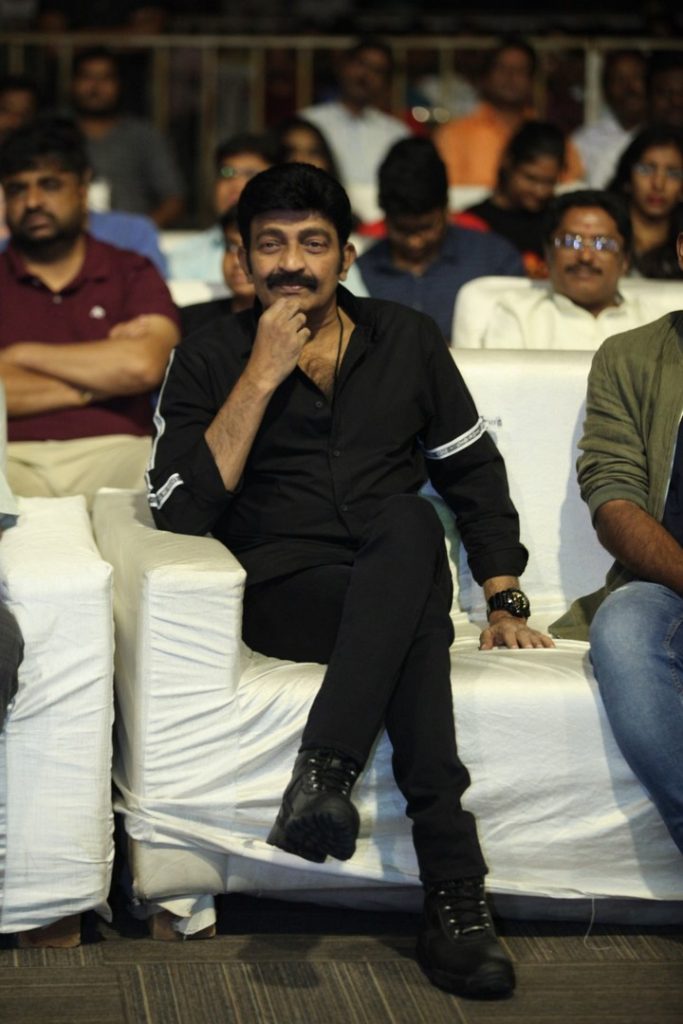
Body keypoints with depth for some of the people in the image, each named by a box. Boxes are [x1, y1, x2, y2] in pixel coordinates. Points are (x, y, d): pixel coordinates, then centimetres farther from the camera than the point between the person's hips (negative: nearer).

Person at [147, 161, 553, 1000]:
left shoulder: (406, 341, 15)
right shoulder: (210, 360, 6)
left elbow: (473, 472, 19)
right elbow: (179, 509, -9)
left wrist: (504, 599, 8)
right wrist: (264, 373, -12)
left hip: (398, 582, 3)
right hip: (286, 593, -2)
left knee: (408, 521, -36)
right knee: (418, 615, -37)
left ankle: (324, 772, -43)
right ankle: (454, 894, -43)